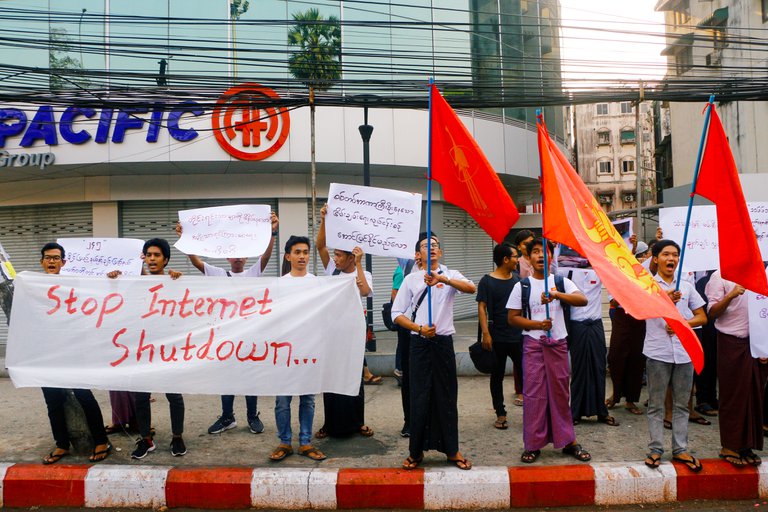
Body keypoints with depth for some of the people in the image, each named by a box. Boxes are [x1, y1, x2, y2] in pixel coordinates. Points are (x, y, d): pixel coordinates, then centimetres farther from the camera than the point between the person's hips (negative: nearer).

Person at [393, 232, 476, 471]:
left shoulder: (451, 275, 2)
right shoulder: (411, 279, 4)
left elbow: (471, 288, -21)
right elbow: (396, 314, 2)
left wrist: (442, 279, -35)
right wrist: (419, 328, -12)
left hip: (443, 342, 0)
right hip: (419, 344, 0)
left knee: (447, 396, 7)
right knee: (419, 397, 4)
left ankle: (452, 450, 21)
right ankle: (416, 451, 19)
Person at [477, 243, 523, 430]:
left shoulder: (517, 279, 9)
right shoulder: (487, 281, -6)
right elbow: (482, 308, -9)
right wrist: (486, 333, -16)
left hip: (518, 336, 4)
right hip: (497, 338, -4)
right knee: (497, 376, 7)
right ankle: (500, 414, 18)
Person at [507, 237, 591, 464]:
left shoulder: (562, 282, 4)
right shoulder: (522, 286, 2)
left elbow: (582, 300, -13)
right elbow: (512, 317, 1)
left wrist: (556, 294, -29)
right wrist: (537, 324, -14)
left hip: (558, 343, 1)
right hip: (533, 344, -1)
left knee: (560, 392, 8)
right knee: (533, 393, 0)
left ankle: (568, 441, 20)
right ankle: (533, 444, 11)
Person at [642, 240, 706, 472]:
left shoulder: (687, 286, 12)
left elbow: (702, 317, 13)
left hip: (684, 352, 4)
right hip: (658, 352, -3)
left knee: (681, 404, 9)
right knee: (656, 404, 4)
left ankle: (680, 449, 18)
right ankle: (655, 449, 11)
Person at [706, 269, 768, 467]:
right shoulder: (721, 276, -4)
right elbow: (712, 313, -8)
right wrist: (730, 295, -25)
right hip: (732, 342, -5)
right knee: (733, 396, 0)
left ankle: (747, 446, 17)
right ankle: (729, 446, 10)